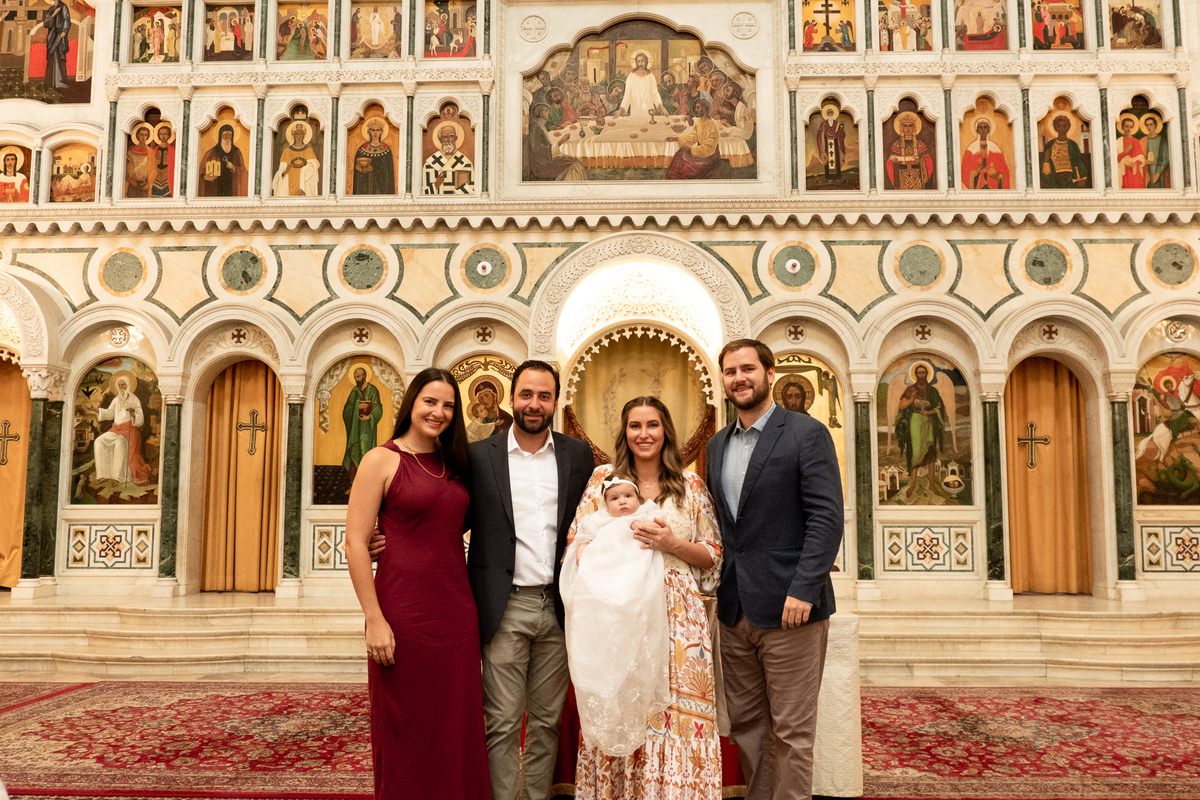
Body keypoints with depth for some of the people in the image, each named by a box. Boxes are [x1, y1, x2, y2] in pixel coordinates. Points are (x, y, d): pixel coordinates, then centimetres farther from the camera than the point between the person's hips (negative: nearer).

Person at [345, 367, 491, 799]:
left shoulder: (453, 465, 12)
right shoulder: (382, 460, -4)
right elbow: (355, 543, -9)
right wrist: (375, 619, -15)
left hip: (457, 612, 5)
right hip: (405, 613, -5)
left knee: (456, 726, 11)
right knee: (405, 731, 7)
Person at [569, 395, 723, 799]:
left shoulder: (691, 485, 9)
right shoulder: (603, 478, 8)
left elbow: (713, 556, 9)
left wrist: (673, 544, -9)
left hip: (676, 616, 0)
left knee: (678, 713, -3)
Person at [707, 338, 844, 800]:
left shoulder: (806, 434, -5)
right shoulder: (717, 444, 14)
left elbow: (827, 518, -12)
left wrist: (803, 591, -20)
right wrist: (712, 586, 8)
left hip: (788, 607, -6)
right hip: (734, 610, 6)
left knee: (791, 731, 3)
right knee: (746, 726, 14)